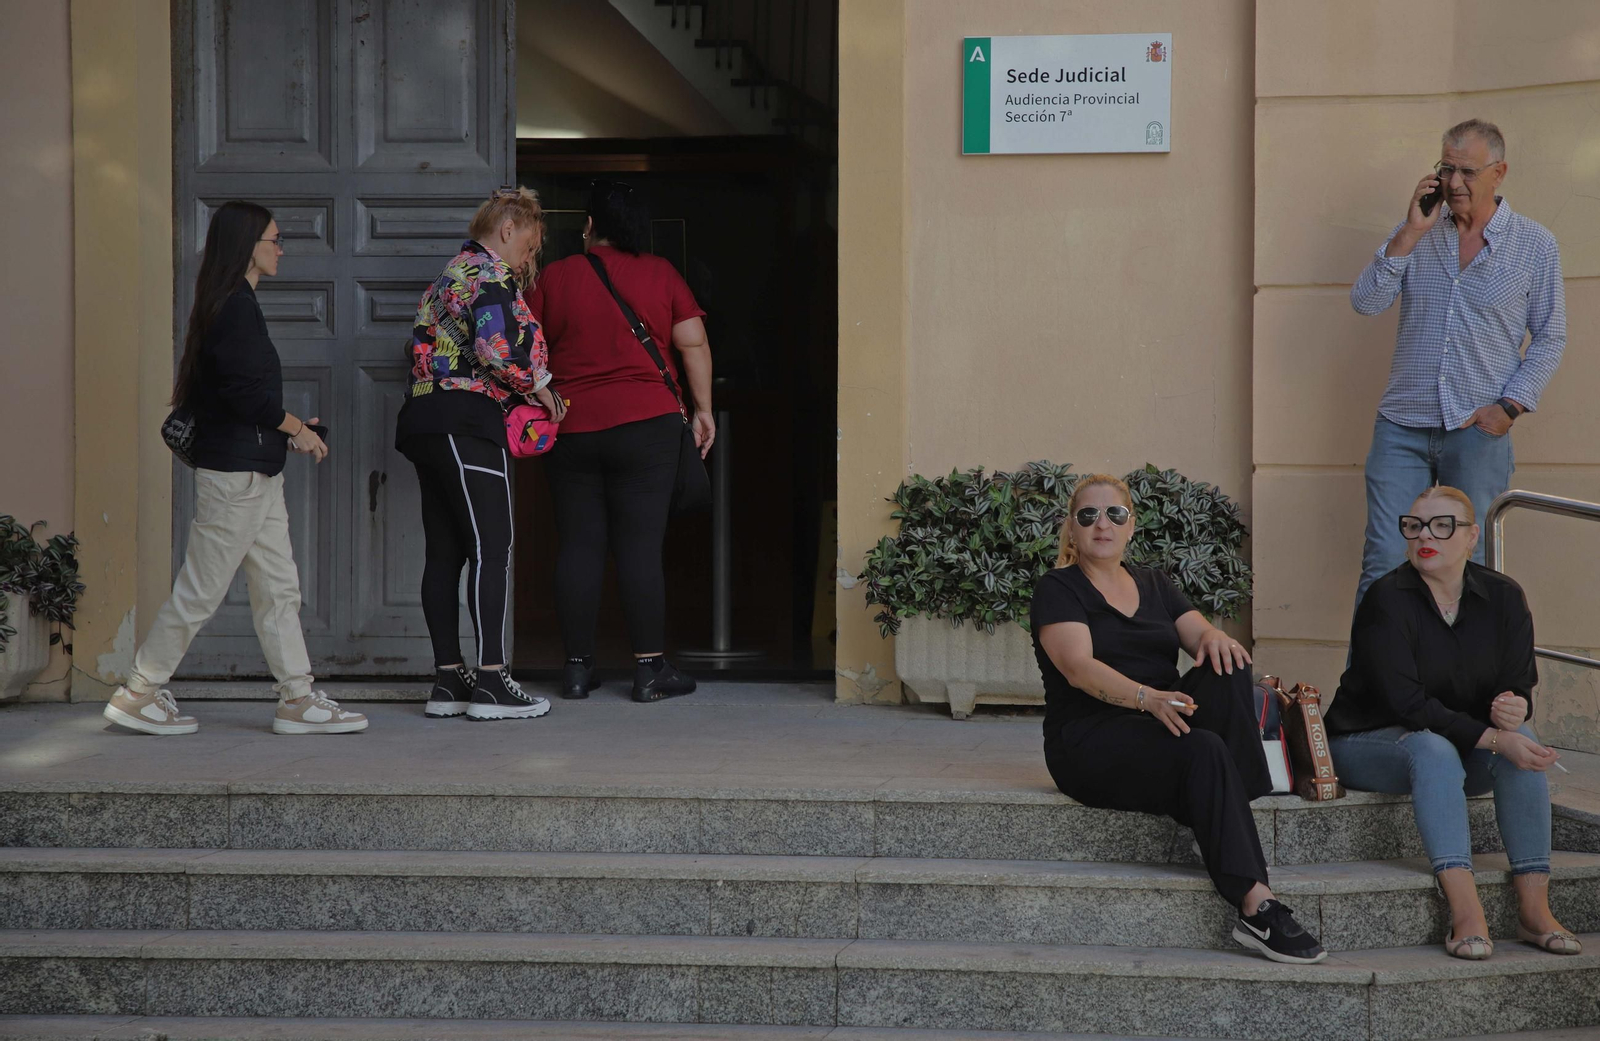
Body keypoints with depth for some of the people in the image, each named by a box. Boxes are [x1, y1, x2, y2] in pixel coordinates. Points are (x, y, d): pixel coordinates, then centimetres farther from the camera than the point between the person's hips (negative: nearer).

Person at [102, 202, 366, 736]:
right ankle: (139, 693, 7)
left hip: (255, 473, 10)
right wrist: (296, 429, -8)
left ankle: (298, 699, 10)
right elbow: (245, 392, -21)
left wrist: (284, 425, 13)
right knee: (200, 591, -2)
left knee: (279, 587, 8)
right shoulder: (236, 306, -14)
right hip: (234, 472, -10)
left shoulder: (232, 304, 16)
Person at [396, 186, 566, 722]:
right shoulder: (492, 274, -5)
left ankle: (447, 680, 8)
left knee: (443, 552, 7)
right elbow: (497, 346, -21)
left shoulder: (449, 275, 25)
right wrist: (538, 387, -4)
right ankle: (490, 681, -11)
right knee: (491, 548, -9)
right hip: (466, 421, -10)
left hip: (425, 417, 10)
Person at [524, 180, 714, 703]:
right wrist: (703, 408, 8)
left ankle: (578, 666, 9)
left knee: (578, 545, 6)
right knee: (641, 545, -1)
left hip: (571, 429, 1)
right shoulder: (660, 274, 3)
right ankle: (650, 669, 0)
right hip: (647, 424, -1)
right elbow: (694, 344, 0)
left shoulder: (553, 277, 4)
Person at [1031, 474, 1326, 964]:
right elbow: (1079, 667, -16)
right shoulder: (1058, 589, 1)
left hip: (1160, 729, 5)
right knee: (1202, 750, -34)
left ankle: (1249, 800, -26)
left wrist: (1213, 637, -22)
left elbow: (1198, 634, 5)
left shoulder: (1153, 584, 20)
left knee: (1229, 669, -23)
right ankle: (1256, 906, -41)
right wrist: (1147, 697, -34)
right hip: (1090, 742, -5)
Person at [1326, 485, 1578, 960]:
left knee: (1521, 738, -26)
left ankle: (1534, 908, -29)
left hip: (1466, 754, 5)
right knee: (1433, 748, -36)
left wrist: (1513, 710, -30)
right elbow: (1409, 704, -24)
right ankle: (1466, 913, -46)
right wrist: (1493, 738, -32)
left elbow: (1518, 685, -4)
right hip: (1370, 743, -4)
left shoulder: (1503, 597, -1)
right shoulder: (1386, 600, -16)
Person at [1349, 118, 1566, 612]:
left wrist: (1508, 408, -6)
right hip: (1403, 427, 1)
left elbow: (1549, 338, 5)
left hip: (1479, 433, -1)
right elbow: (1365, 302, -3)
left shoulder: (1535, 246, 2)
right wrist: (1410, 232, -10)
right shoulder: (1415, 233, 7)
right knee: (1383, 565, -4)